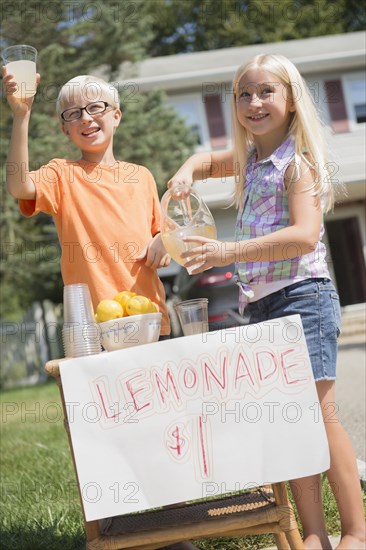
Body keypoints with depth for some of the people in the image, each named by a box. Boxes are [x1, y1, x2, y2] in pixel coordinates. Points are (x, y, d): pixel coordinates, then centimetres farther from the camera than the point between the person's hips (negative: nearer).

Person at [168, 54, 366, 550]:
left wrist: (229, 252, -27)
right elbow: (206, 161, 37)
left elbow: (305, 235, -21)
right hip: (260, 306, 8)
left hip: (302, 298, -8)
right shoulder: (249, 161, 16)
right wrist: (185, 174, 11)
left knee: (317, 413, -9)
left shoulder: (298, 162, -8)